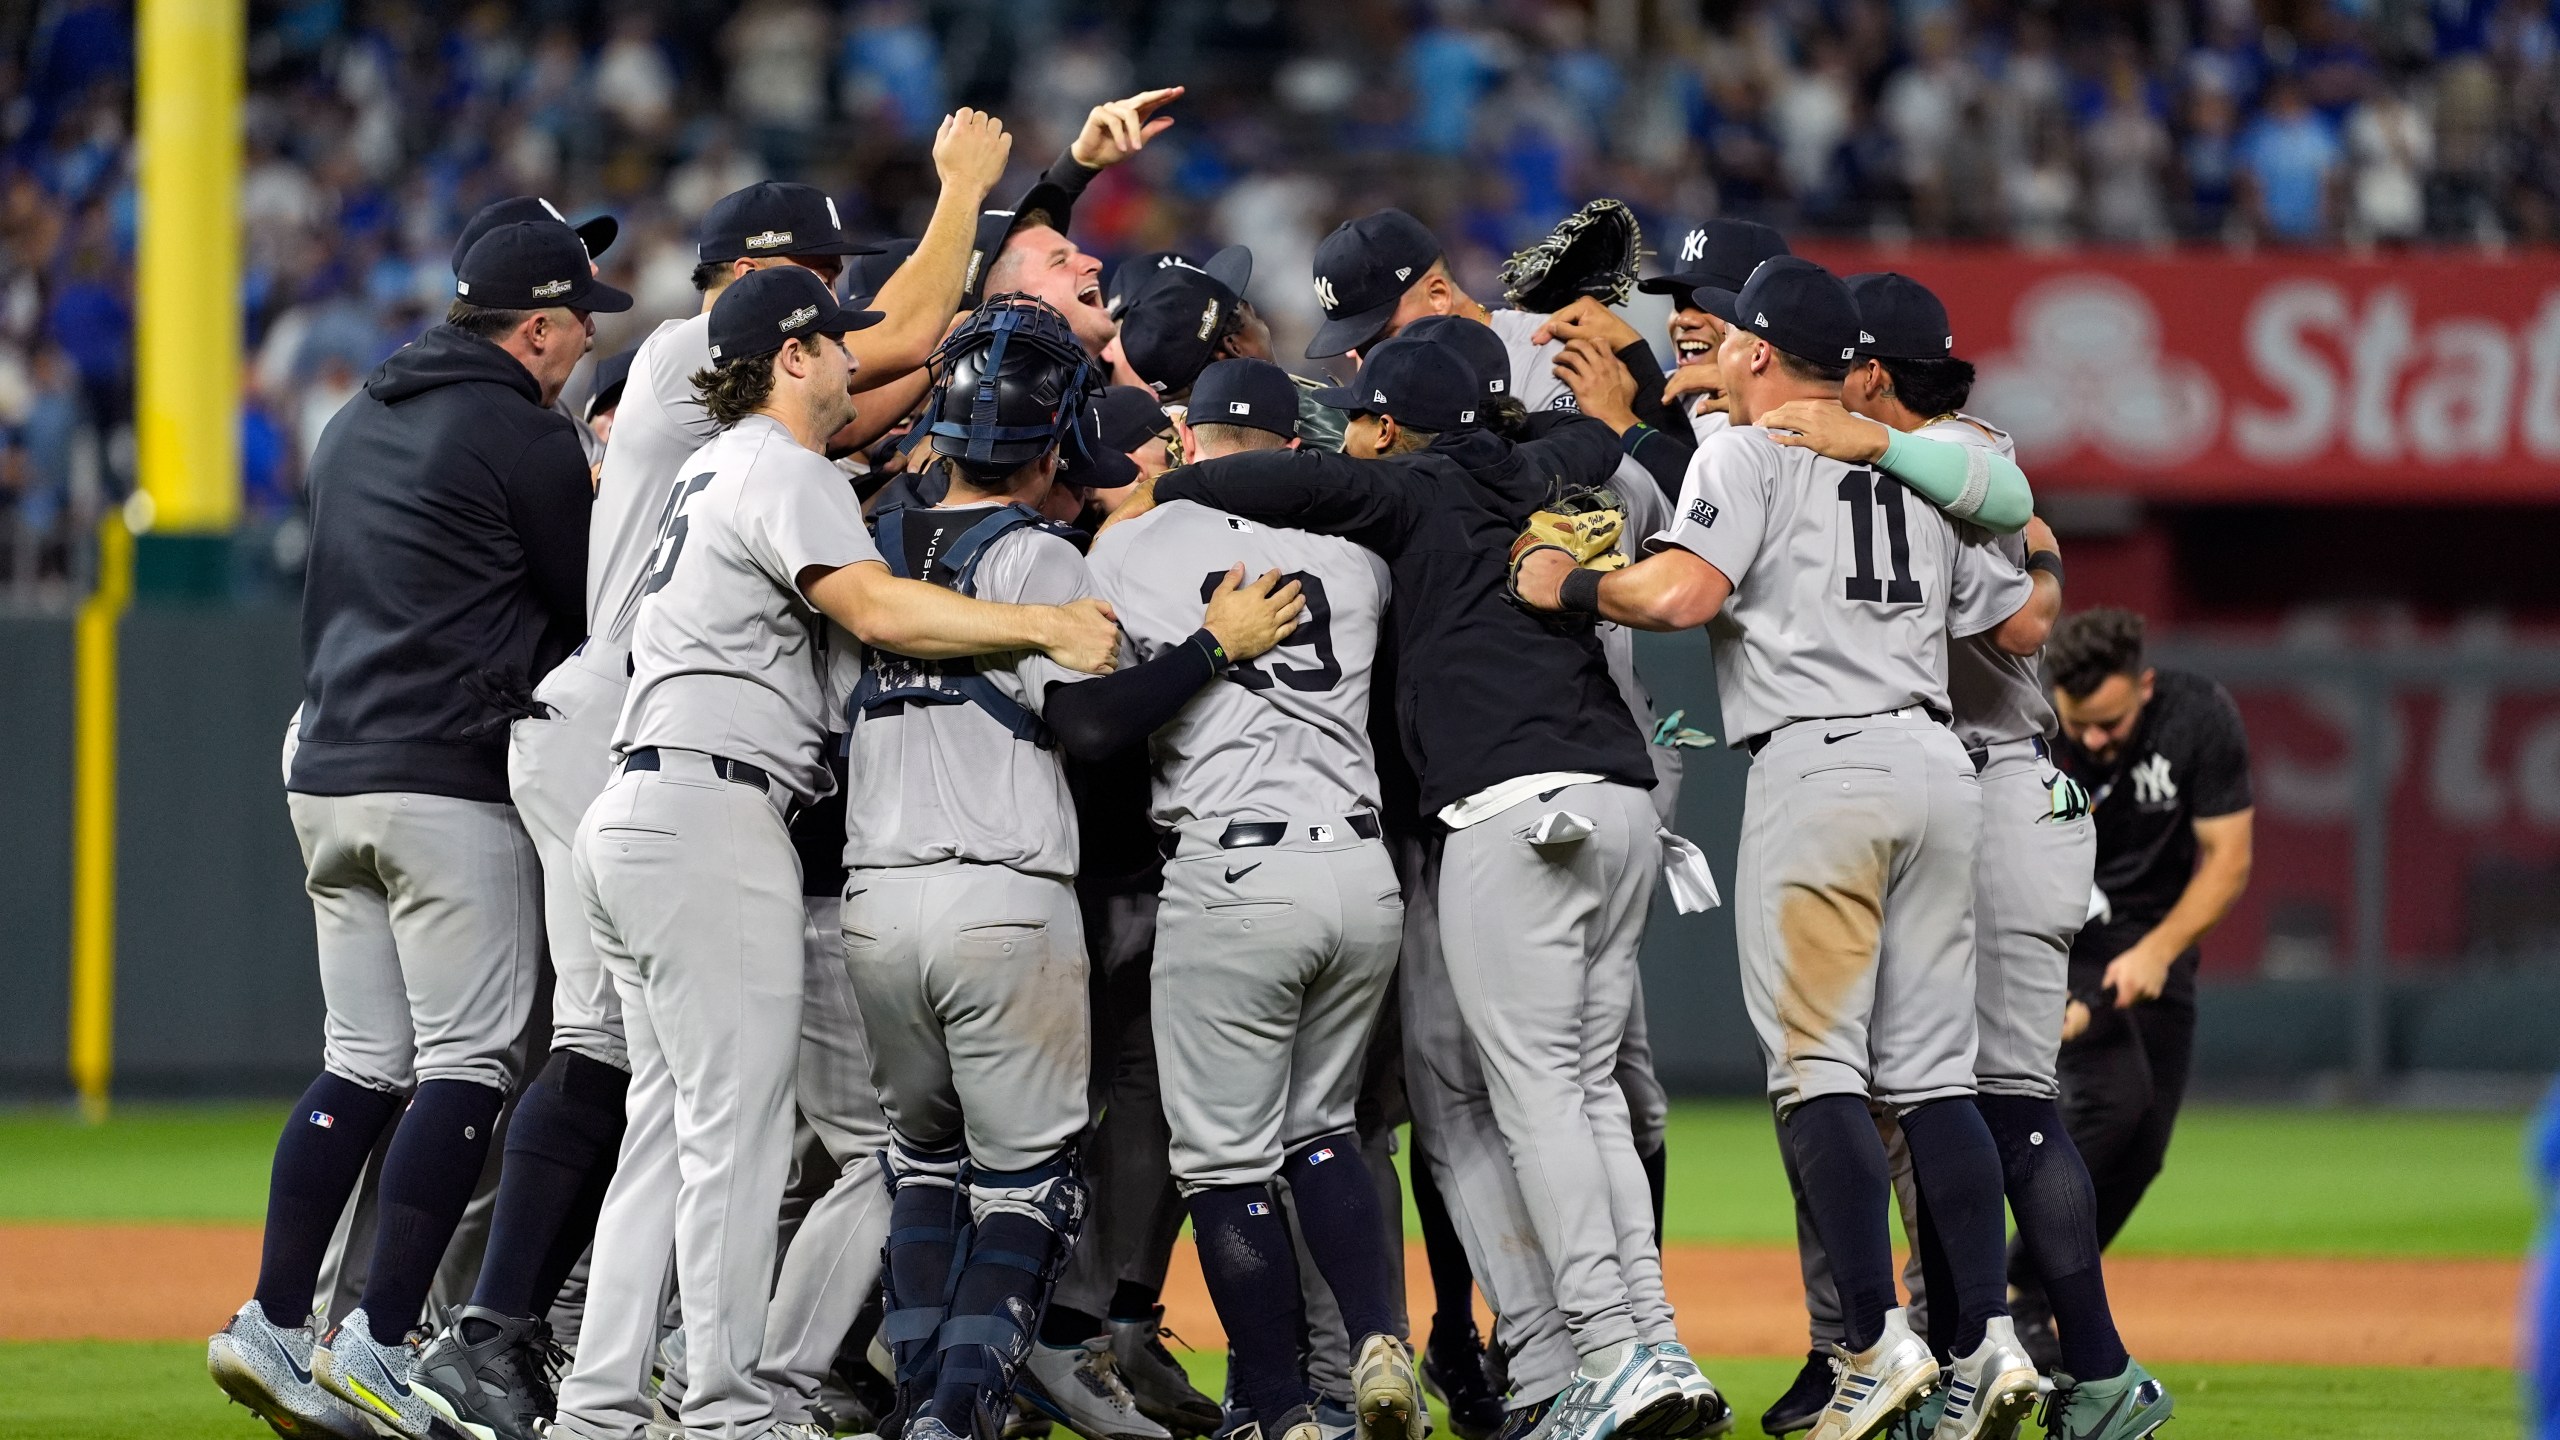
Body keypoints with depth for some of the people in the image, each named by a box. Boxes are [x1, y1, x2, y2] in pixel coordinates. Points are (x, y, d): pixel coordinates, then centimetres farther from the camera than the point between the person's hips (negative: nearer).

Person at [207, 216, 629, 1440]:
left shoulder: (359, 421, 18)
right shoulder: (524, 437, -8)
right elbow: (586, 611, -2)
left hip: (328, 777, 8)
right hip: (449, 782, -8)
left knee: (363, 1064, 11)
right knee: (466, 1064, -6)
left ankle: (274, 1326, 4)